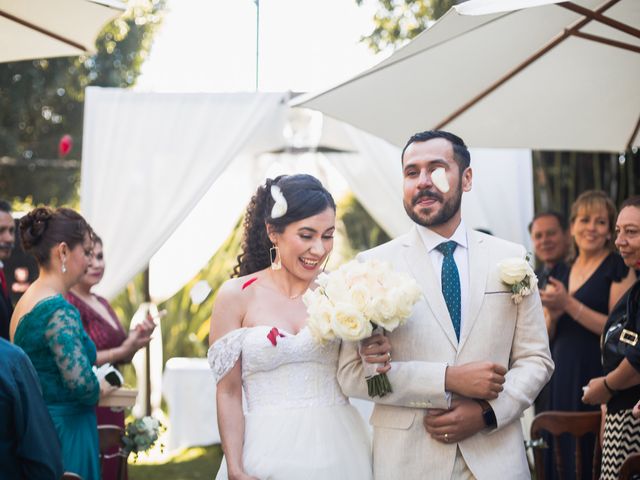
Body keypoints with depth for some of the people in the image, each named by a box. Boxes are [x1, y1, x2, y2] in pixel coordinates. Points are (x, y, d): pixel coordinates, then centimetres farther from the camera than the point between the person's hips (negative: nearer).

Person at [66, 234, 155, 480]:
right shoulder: (67, 304, -13)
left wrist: (138, 338, 1)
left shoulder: (102, 303, 14)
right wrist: (123, 350, -19)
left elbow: (120, 357, 19)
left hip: (111, 410, 9)